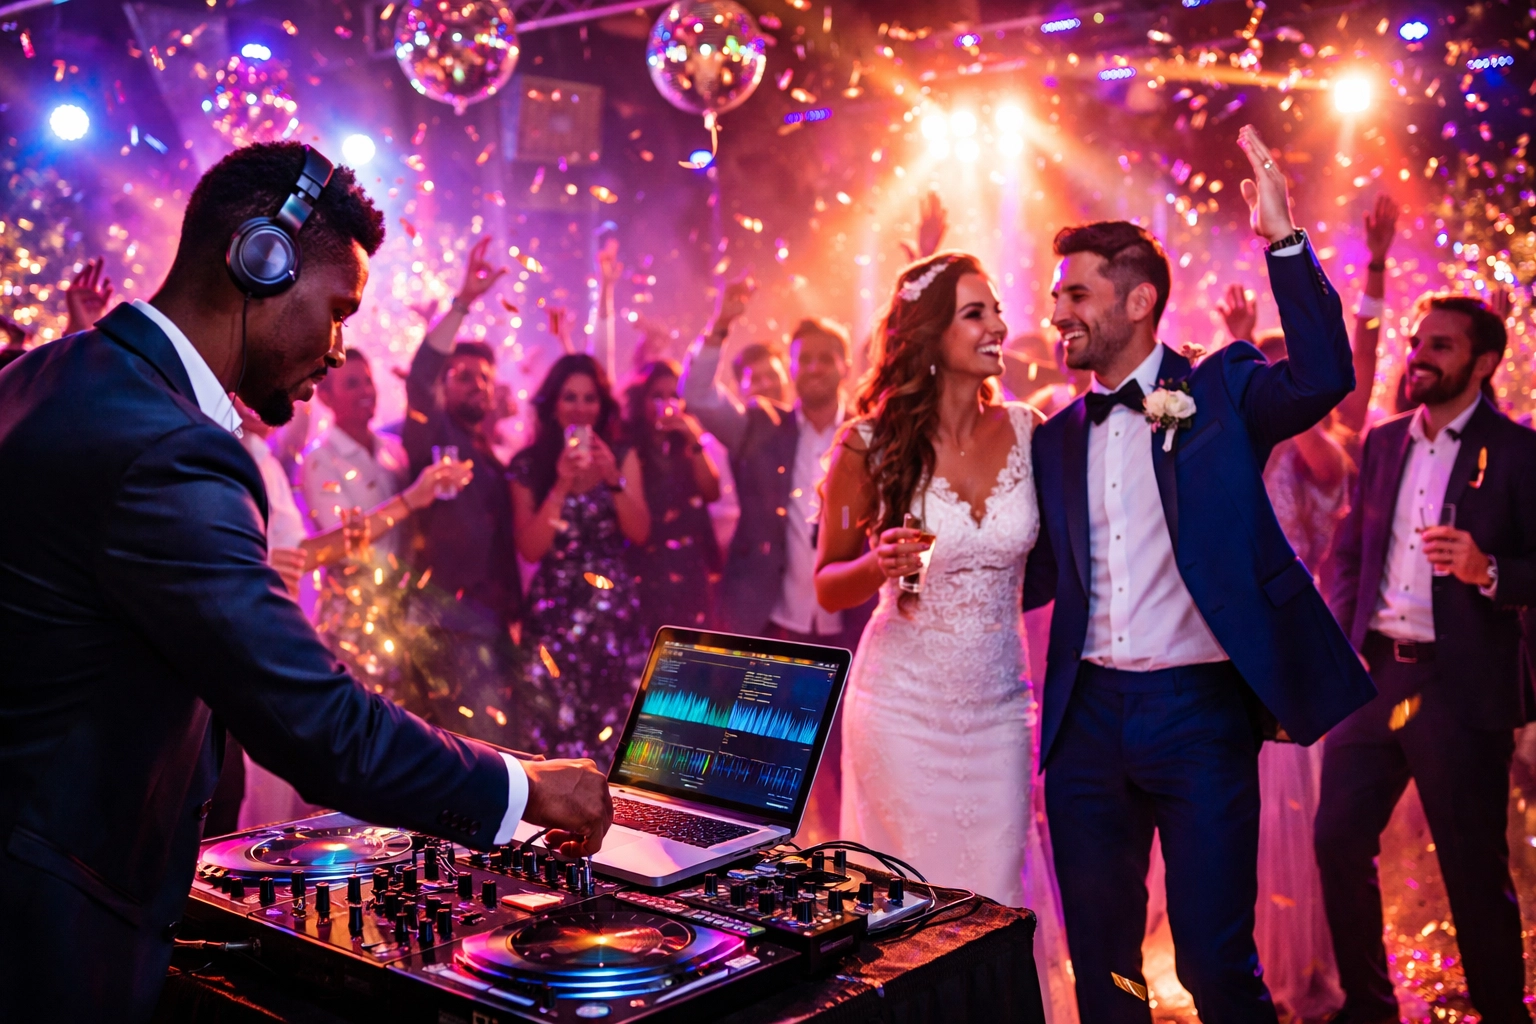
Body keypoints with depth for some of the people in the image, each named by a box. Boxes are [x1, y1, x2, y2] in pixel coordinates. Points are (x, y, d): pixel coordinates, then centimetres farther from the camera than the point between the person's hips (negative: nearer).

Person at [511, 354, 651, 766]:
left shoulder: (623, 457, 5)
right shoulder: (529, 464, 0)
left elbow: (640, 533, -2)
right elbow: (530, 549, -7)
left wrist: (614, 479, -15)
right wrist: (561, 486, -15)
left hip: (614, 607, 1)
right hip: (554, 611, -1)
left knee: (617, 725, 1)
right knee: (558, 727, -1)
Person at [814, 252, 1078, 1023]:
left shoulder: (1026, 431, -2)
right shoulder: (870, 447, -9)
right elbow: (827, 585, 1)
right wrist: (879, 564, -22)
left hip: (999, 705, 2)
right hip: (903, 705, -2)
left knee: (999, 902, 8)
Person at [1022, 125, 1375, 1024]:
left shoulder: (1220, 394, 0)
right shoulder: (1058, 437, 10)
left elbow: (1325, 377, -20)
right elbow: (1036, 577, 12)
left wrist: (1285, 239, -24)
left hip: (1201, 713, -4)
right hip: (1090, 715, 4)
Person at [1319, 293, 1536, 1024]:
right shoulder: (1383, 443, 12)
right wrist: (1339, 645, 6)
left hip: (1463, 690, -5)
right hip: (1372, 676, 5)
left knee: (1474, 870, 4)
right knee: (1339, 842, 6)